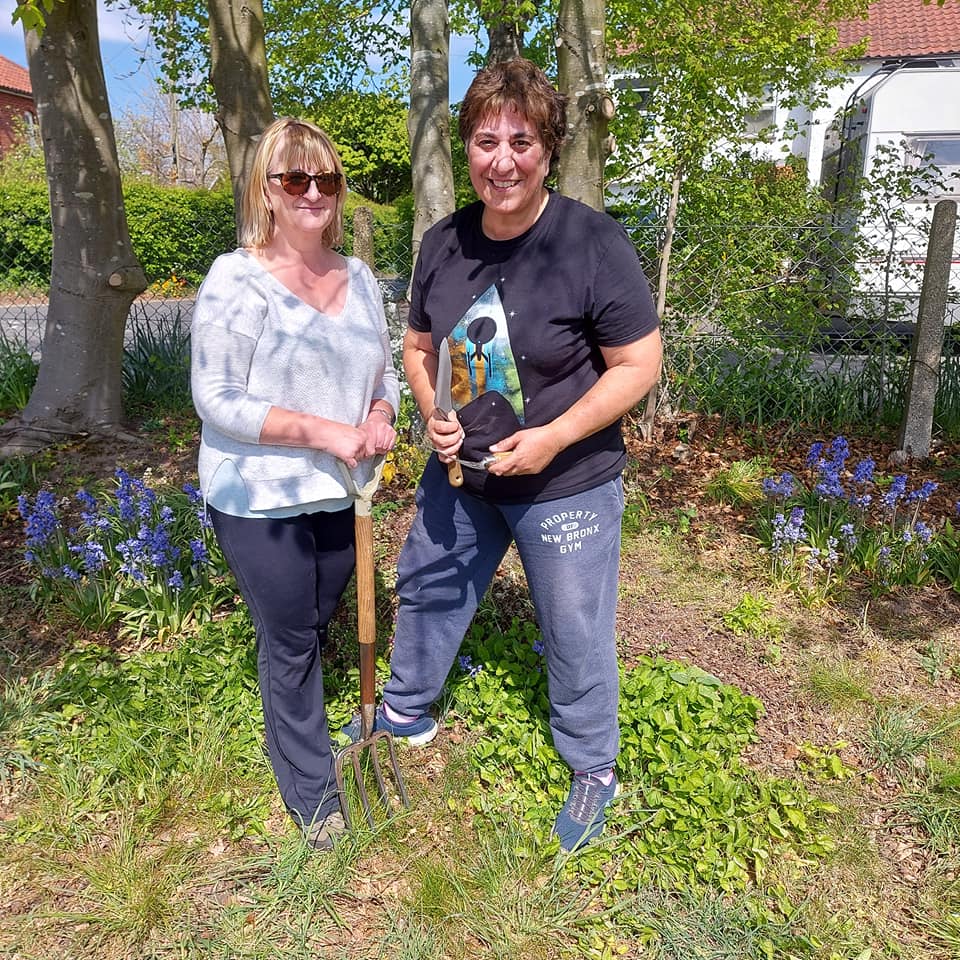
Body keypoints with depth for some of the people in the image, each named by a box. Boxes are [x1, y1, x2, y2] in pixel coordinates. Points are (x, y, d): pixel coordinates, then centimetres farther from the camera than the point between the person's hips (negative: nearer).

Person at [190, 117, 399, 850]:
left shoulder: (358, 278, 4)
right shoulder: (236, 280, -13)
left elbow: (384, 370, 13)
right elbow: (217, 399, -17)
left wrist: (381, 416, -10)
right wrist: (325, 433, -23)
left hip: (340, 493, 5)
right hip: (260, 499, -5)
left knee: (317, 629, 21)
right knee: (290, 642, 8)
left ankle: (292, 727, 49)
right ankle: (312, 791, 27)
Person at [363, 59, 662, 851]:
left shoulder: (593, 243, -18)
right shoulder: (444, 243, -2)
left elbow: (640, 362, -15)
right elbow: (420, 346, 10)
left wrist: (552, 438, -22)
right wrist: (433, 414, -9)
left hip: (566, 488, -5)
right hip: (459, 475, 6)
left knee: (576, 635, 9)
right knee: (426, 592, 22)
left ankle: (593, 770, 37)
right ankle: (407, 714, 50)